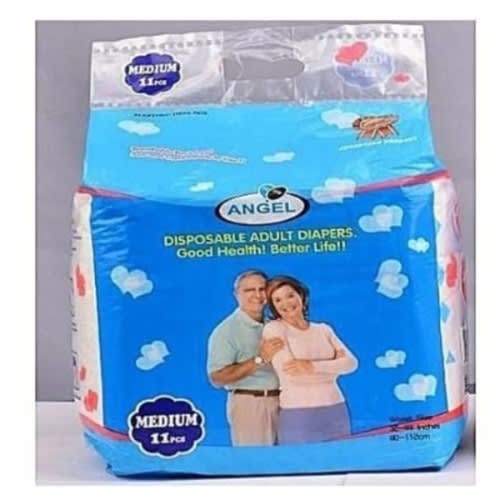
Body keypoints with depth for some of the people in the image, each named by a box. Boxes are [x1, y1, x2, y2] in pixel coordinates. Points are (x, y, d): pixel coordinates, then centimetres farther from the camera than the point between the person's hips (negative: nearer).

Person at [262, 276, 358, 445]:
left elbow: (351, 363, -1)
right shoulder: (273, 329, -3)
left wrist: (312, 366, -15)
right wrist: (333, 366, -4)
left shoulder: (323, 329, 11)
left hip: (337, 413, 4)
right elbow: (290, 373, -14)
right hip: (298, 416, -4)